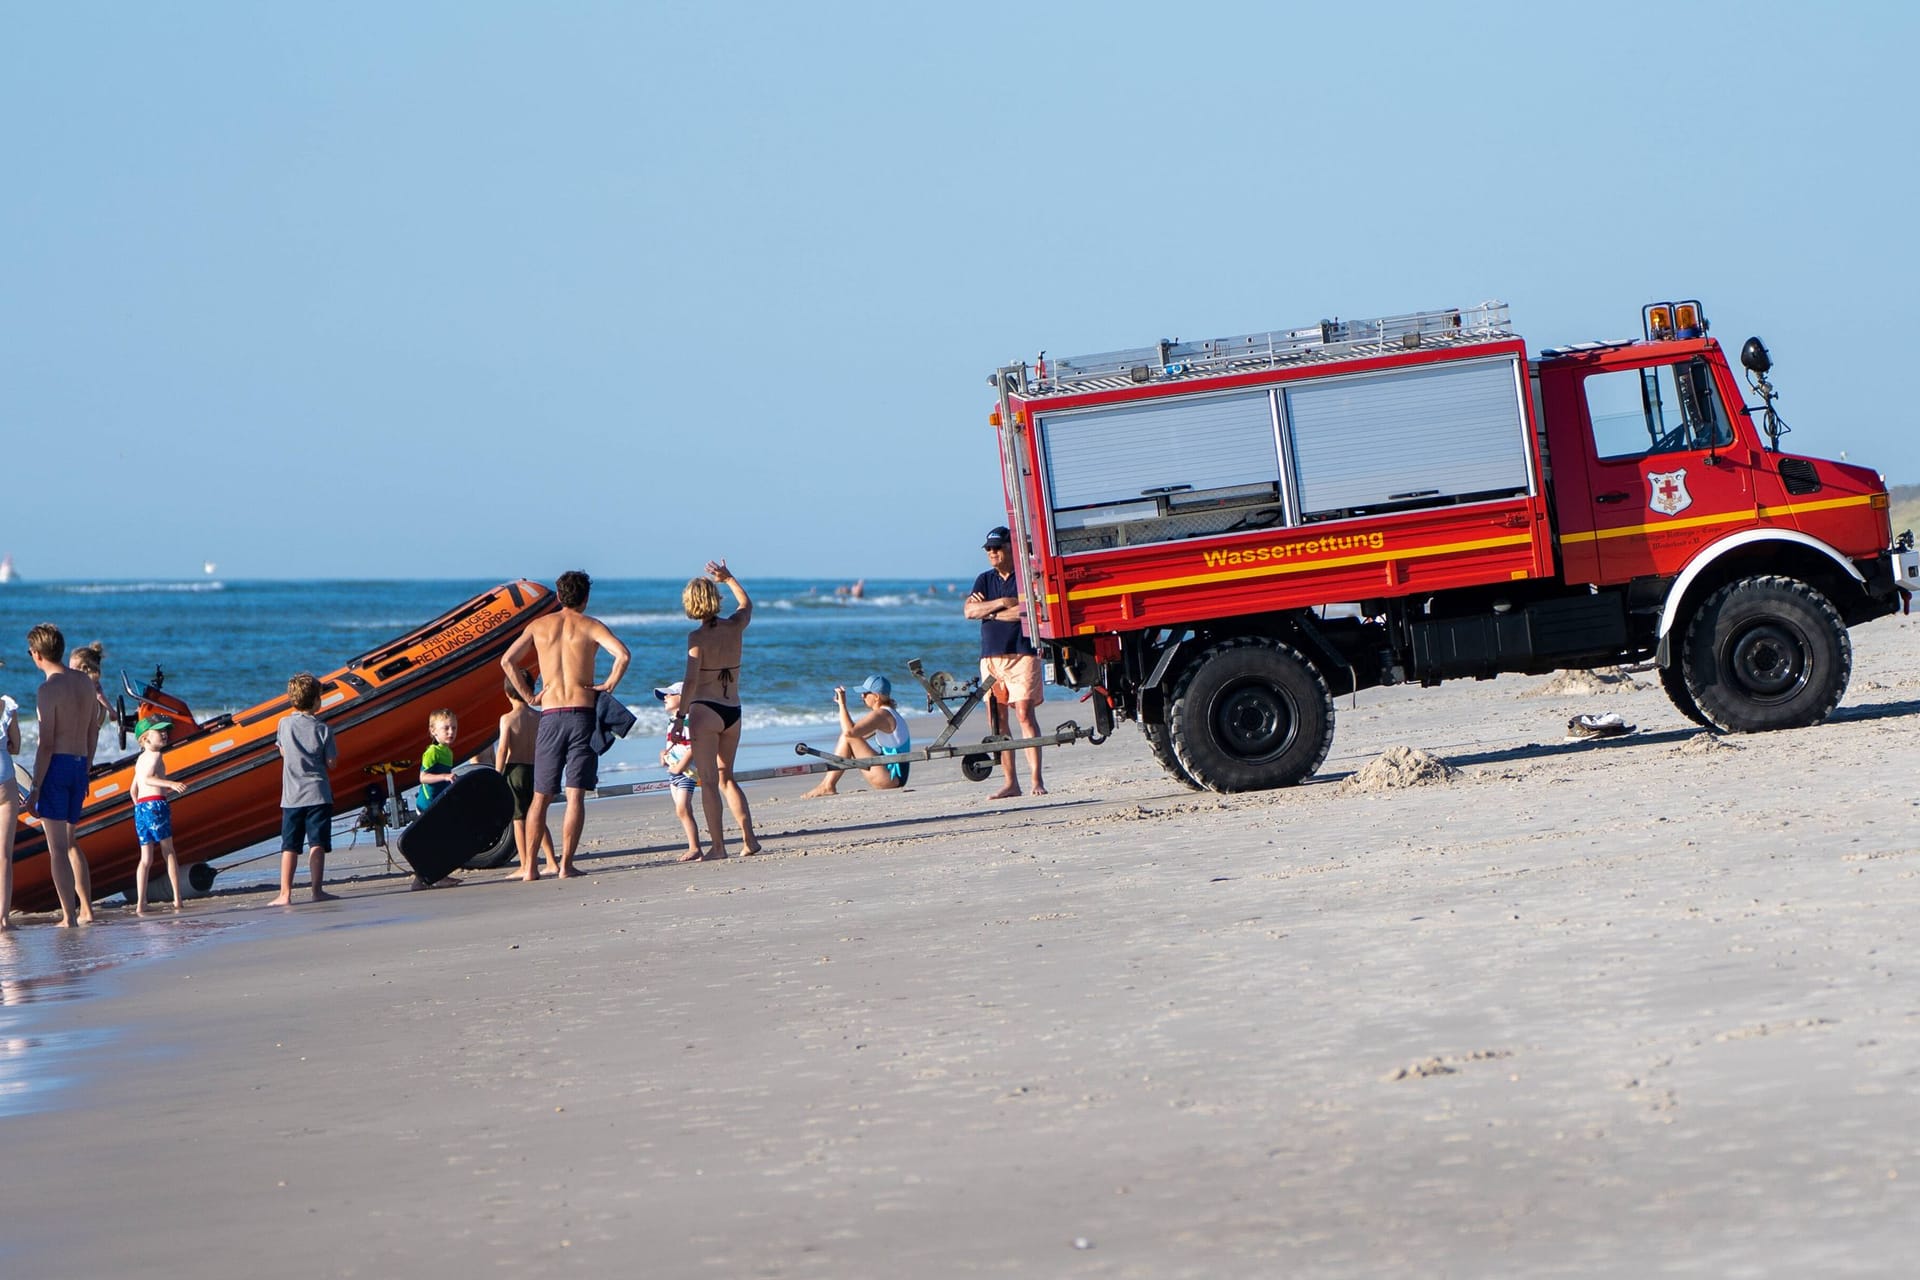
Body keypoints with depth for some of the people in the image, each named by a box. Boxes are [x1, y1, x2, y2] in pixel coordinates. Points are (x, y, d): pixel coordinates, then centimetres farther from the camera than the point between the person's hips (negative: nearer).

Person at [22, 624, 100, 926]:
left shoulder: (48, 690, -15)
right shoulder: (85, 682, 8)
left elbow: (46, 744, -17)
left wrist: (35, 788, -13)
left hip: (56, 765, -7)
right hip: (79, 765, 7)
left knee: (57, 847, -2)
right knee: (69, 842, 20)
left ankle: (69, 917, -3)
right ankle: (86, 909, 19)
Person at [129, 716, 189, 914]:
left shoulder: (140, 759, 20)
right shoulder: (156, 756, -5)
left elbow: (134, 788, 25)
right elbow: (148, 778, -21)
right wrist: (171, 784, -31)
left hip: (140, 808, 7)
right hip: (156, 805, -7)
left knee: (146, 858, 5)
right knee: (169, 852, 3)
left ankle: (140, 904, -4)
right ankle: (177, 899, 2)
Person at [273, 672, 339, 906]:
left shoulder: (284, 724, 2)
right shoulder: (323, 728, -6)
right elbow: (331, 762, -2)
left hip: (291, 796, 2)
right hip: (318, 794, -2)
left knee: (289, 846, 4)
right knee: (317, 844, -1)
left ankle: (285, 893, 1)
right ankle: (317, 890, -4)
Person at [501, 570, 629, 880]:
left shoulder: (539, 626, 10)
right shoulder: (590, 626, 2)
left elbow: (507, 661, 5)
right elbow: (622, 654, -14)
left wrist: (528, 695, 11)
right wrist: (608, 685, -1)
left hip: (550, 715, 2)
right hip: (582, 713, -2)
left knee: (541, 796, 10)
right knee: (576, 795, -3)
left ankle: (530, 866, 9)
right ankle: (566, 866, -8)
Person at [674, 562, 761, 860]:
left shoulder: (697, 637, -11)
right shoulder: (735, 626, 3)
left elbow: (691, 681, -17)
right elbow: (746, 604, 26)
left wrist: (681, 715, -14)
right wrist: (729, 579, 36)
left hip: (705, 710, -5)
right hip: (733, 711, 5)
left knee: (709, 781, -1)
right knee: (726, 778, 18)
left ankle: (718, 846, -4)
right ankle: (749, 838, 10)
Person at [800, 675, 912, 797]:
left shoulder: (880, 715, -17)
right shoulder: (889, 712, 15)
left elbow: (849, 731, -28)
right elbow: (860, 736, 20)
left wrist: (842, 704, -18)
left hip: (892, 777, -11)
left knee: (847, 738, -13)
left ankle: (828, 786, -8)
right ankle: (827, 784, 7)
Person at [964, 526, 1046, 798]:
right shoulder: (985, 580, 17)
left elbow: (1030, 610, -14)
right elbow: (969, 611, 3)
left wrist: (988, 611, -5)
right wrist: (1002, 603, -9)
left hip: (1022, 654, -5)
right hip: (990, 656, 5)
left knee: (1024, 714, -13)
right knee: (997, 719, 1)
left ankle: (1036, 780, -13)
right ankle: (1010, 782, 4)